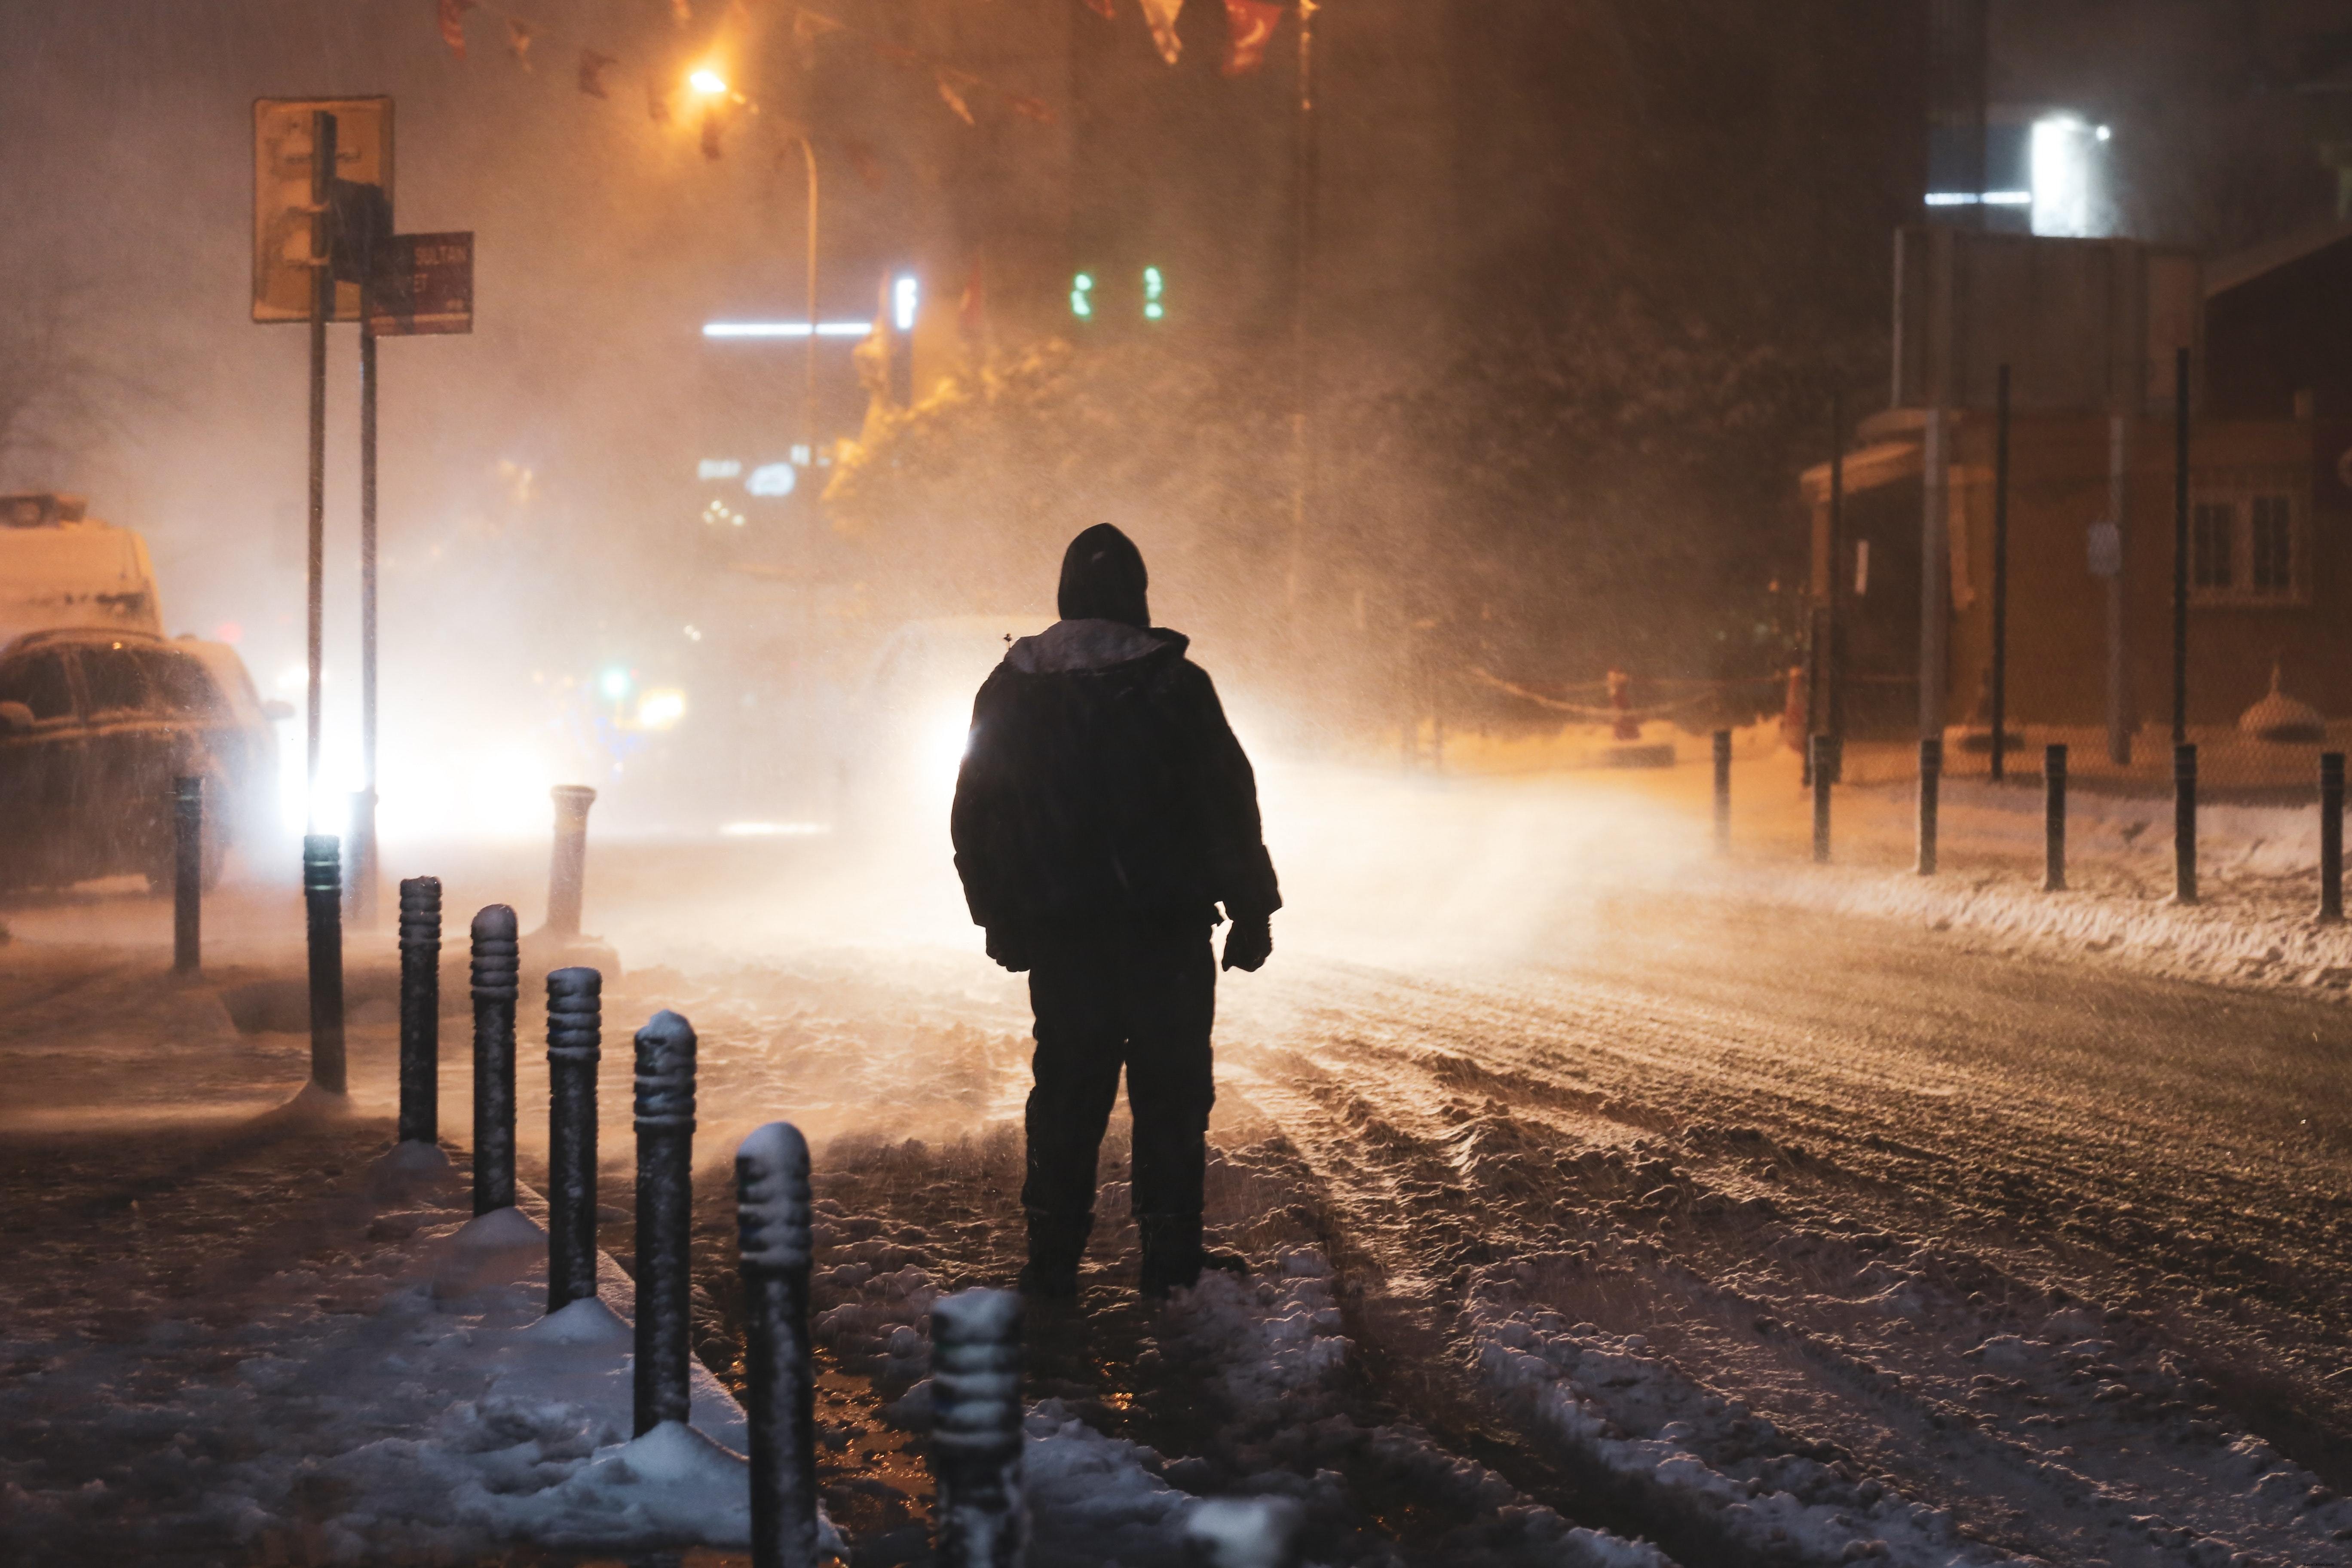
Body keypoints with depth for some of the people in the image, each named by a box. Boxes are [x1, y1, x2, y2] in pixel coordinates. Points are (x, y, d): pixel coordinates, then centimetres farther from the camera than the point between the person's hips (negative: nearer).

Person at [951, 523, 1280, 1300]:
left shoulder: (1009, 689, 4)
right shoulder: (1173, 684, -8)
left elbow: (973, 821, 11)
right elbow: (1230, 805, -6)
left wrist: (1001, 919, 20)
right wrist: (1251, 912, 2)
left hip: (1059, 937, 3)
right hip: (1166, 932, -3)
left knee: (1067, 1090, 10)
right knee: (1171, 1091, 3)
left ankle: (1053, 1260, 11)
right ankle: (1170, 1257, 4)